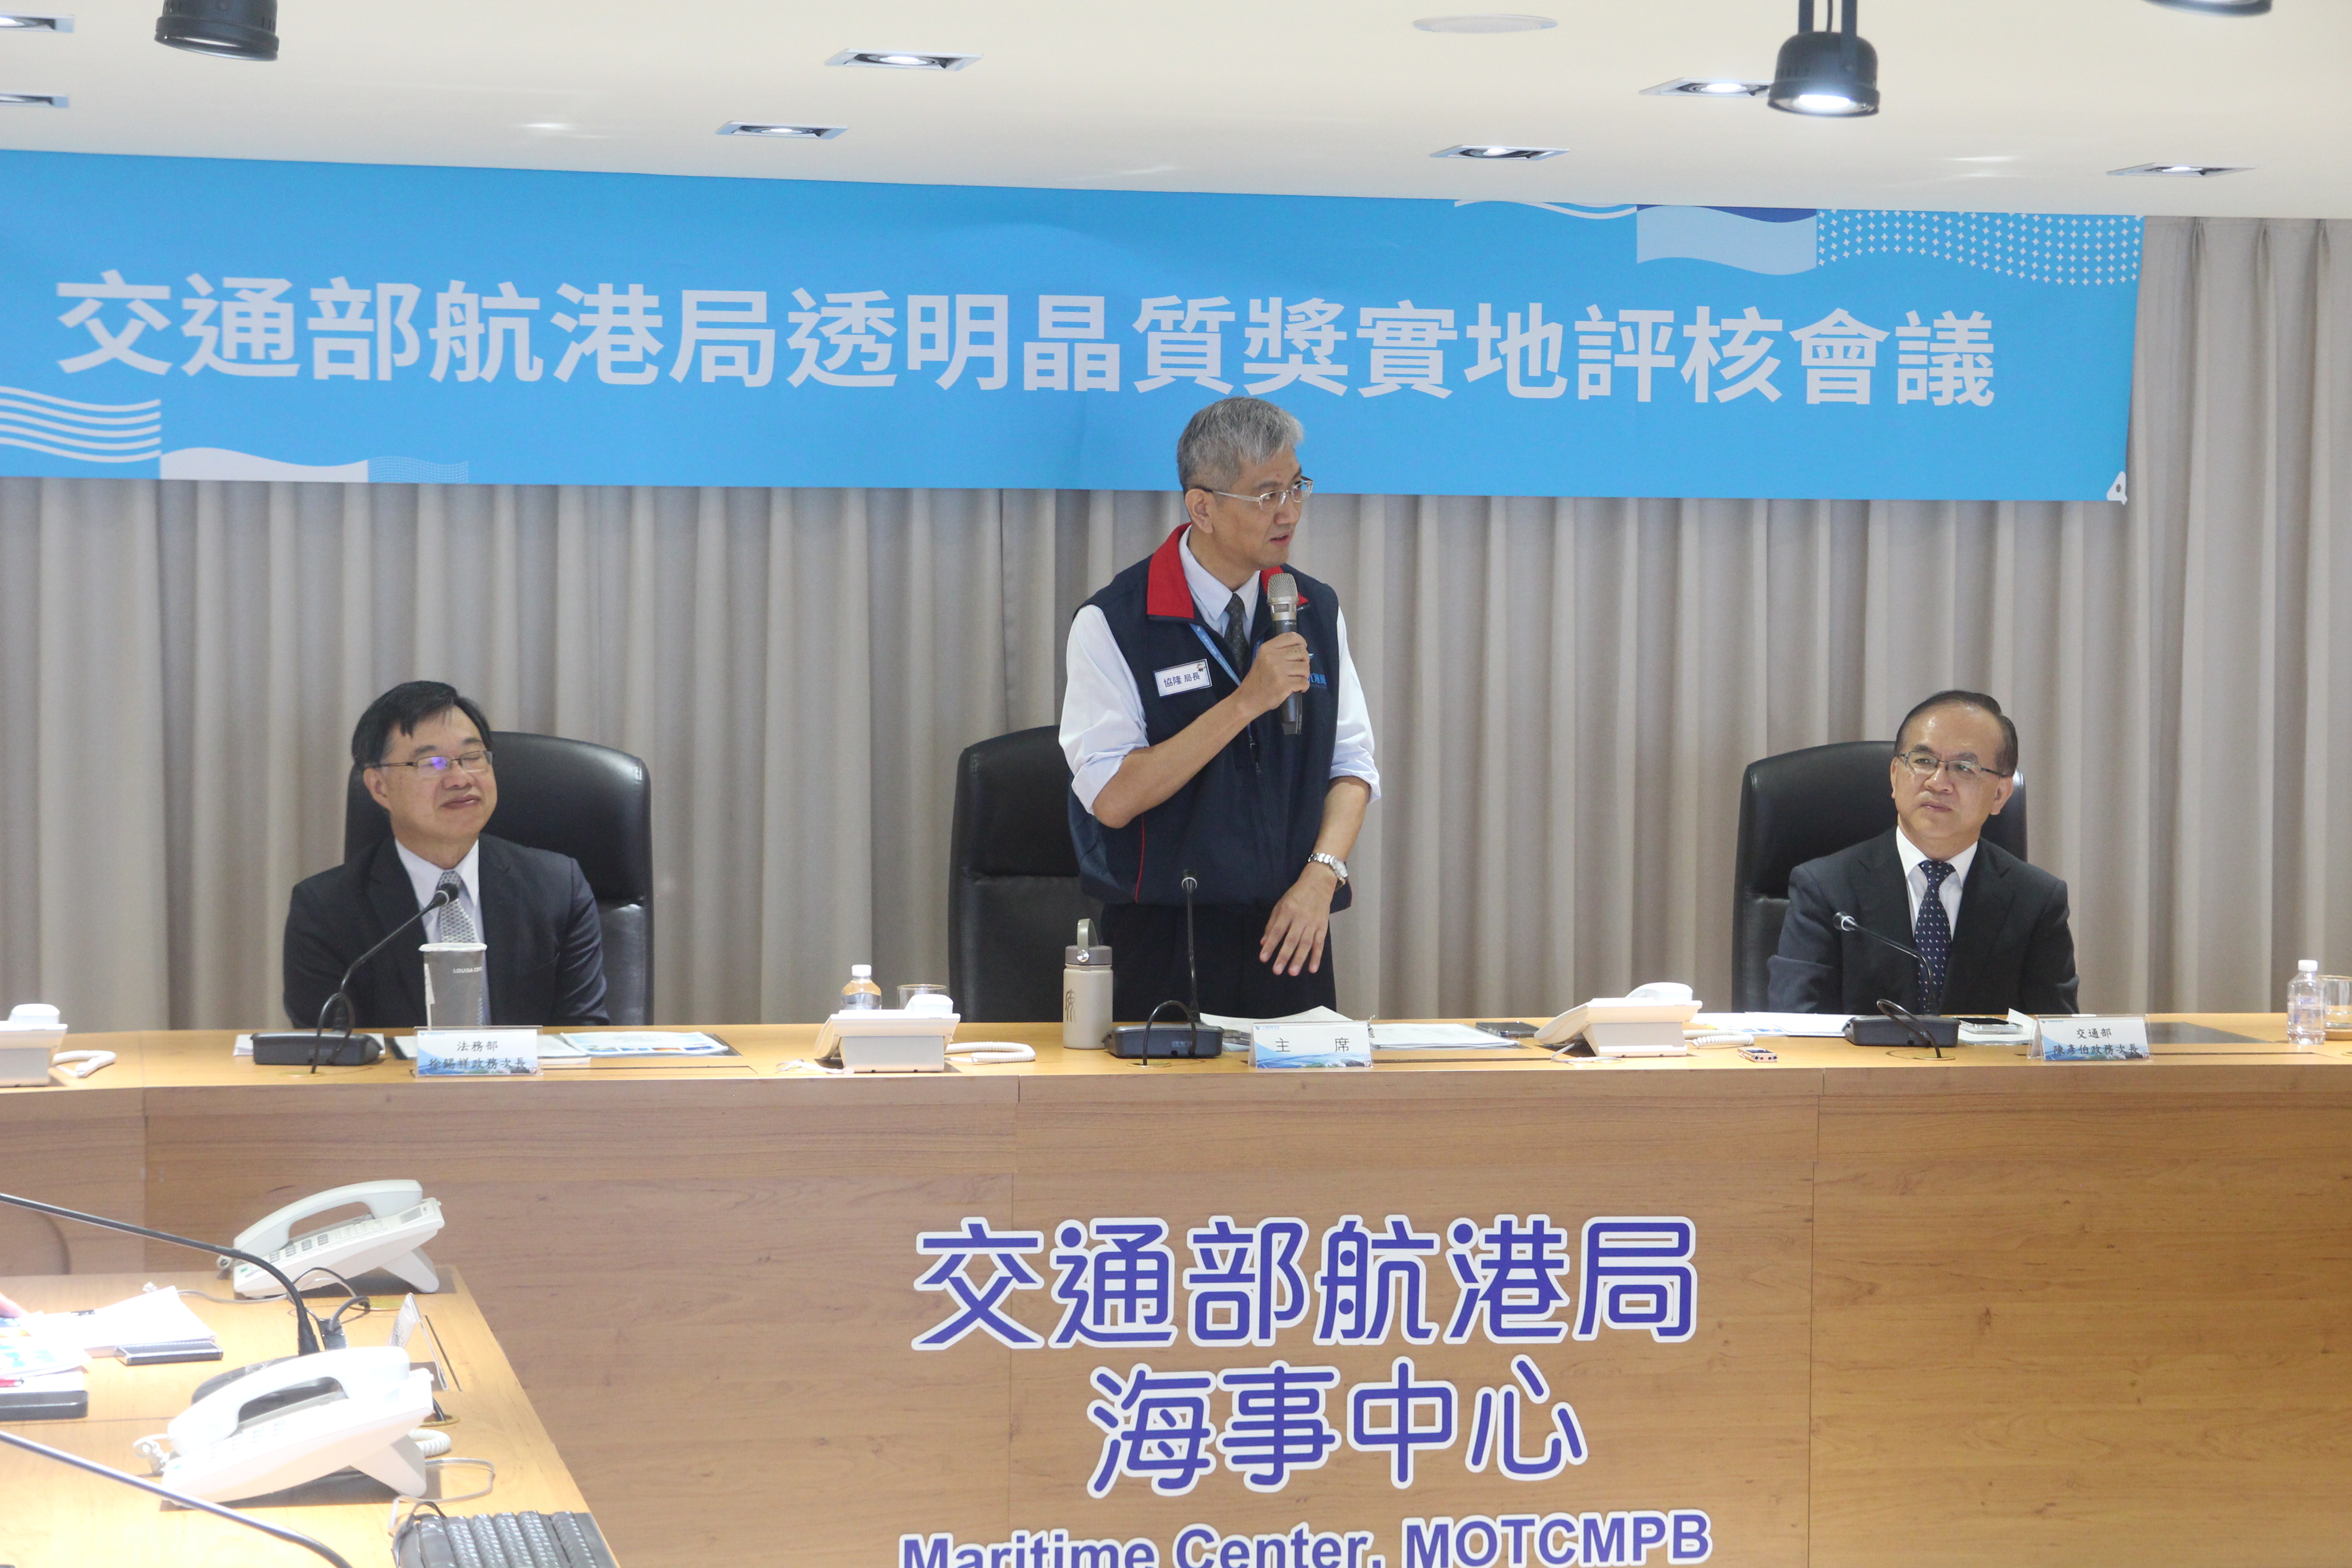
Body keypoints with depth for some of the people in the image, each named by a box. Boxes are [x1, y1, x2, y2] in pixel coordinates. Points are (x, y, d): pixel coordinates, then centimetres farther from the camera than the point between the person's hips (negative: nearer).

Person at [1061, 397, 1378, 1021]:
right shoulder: (1111, 624, -8)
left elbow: (1352, 765, 10)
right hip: (1164, 941, -4)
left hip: (1288, 932, 4)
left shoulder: (1317, 611, 9)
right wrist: (1247, 701, -19)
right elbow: (1112, 798, -16)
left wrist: (1321, 877, -8)